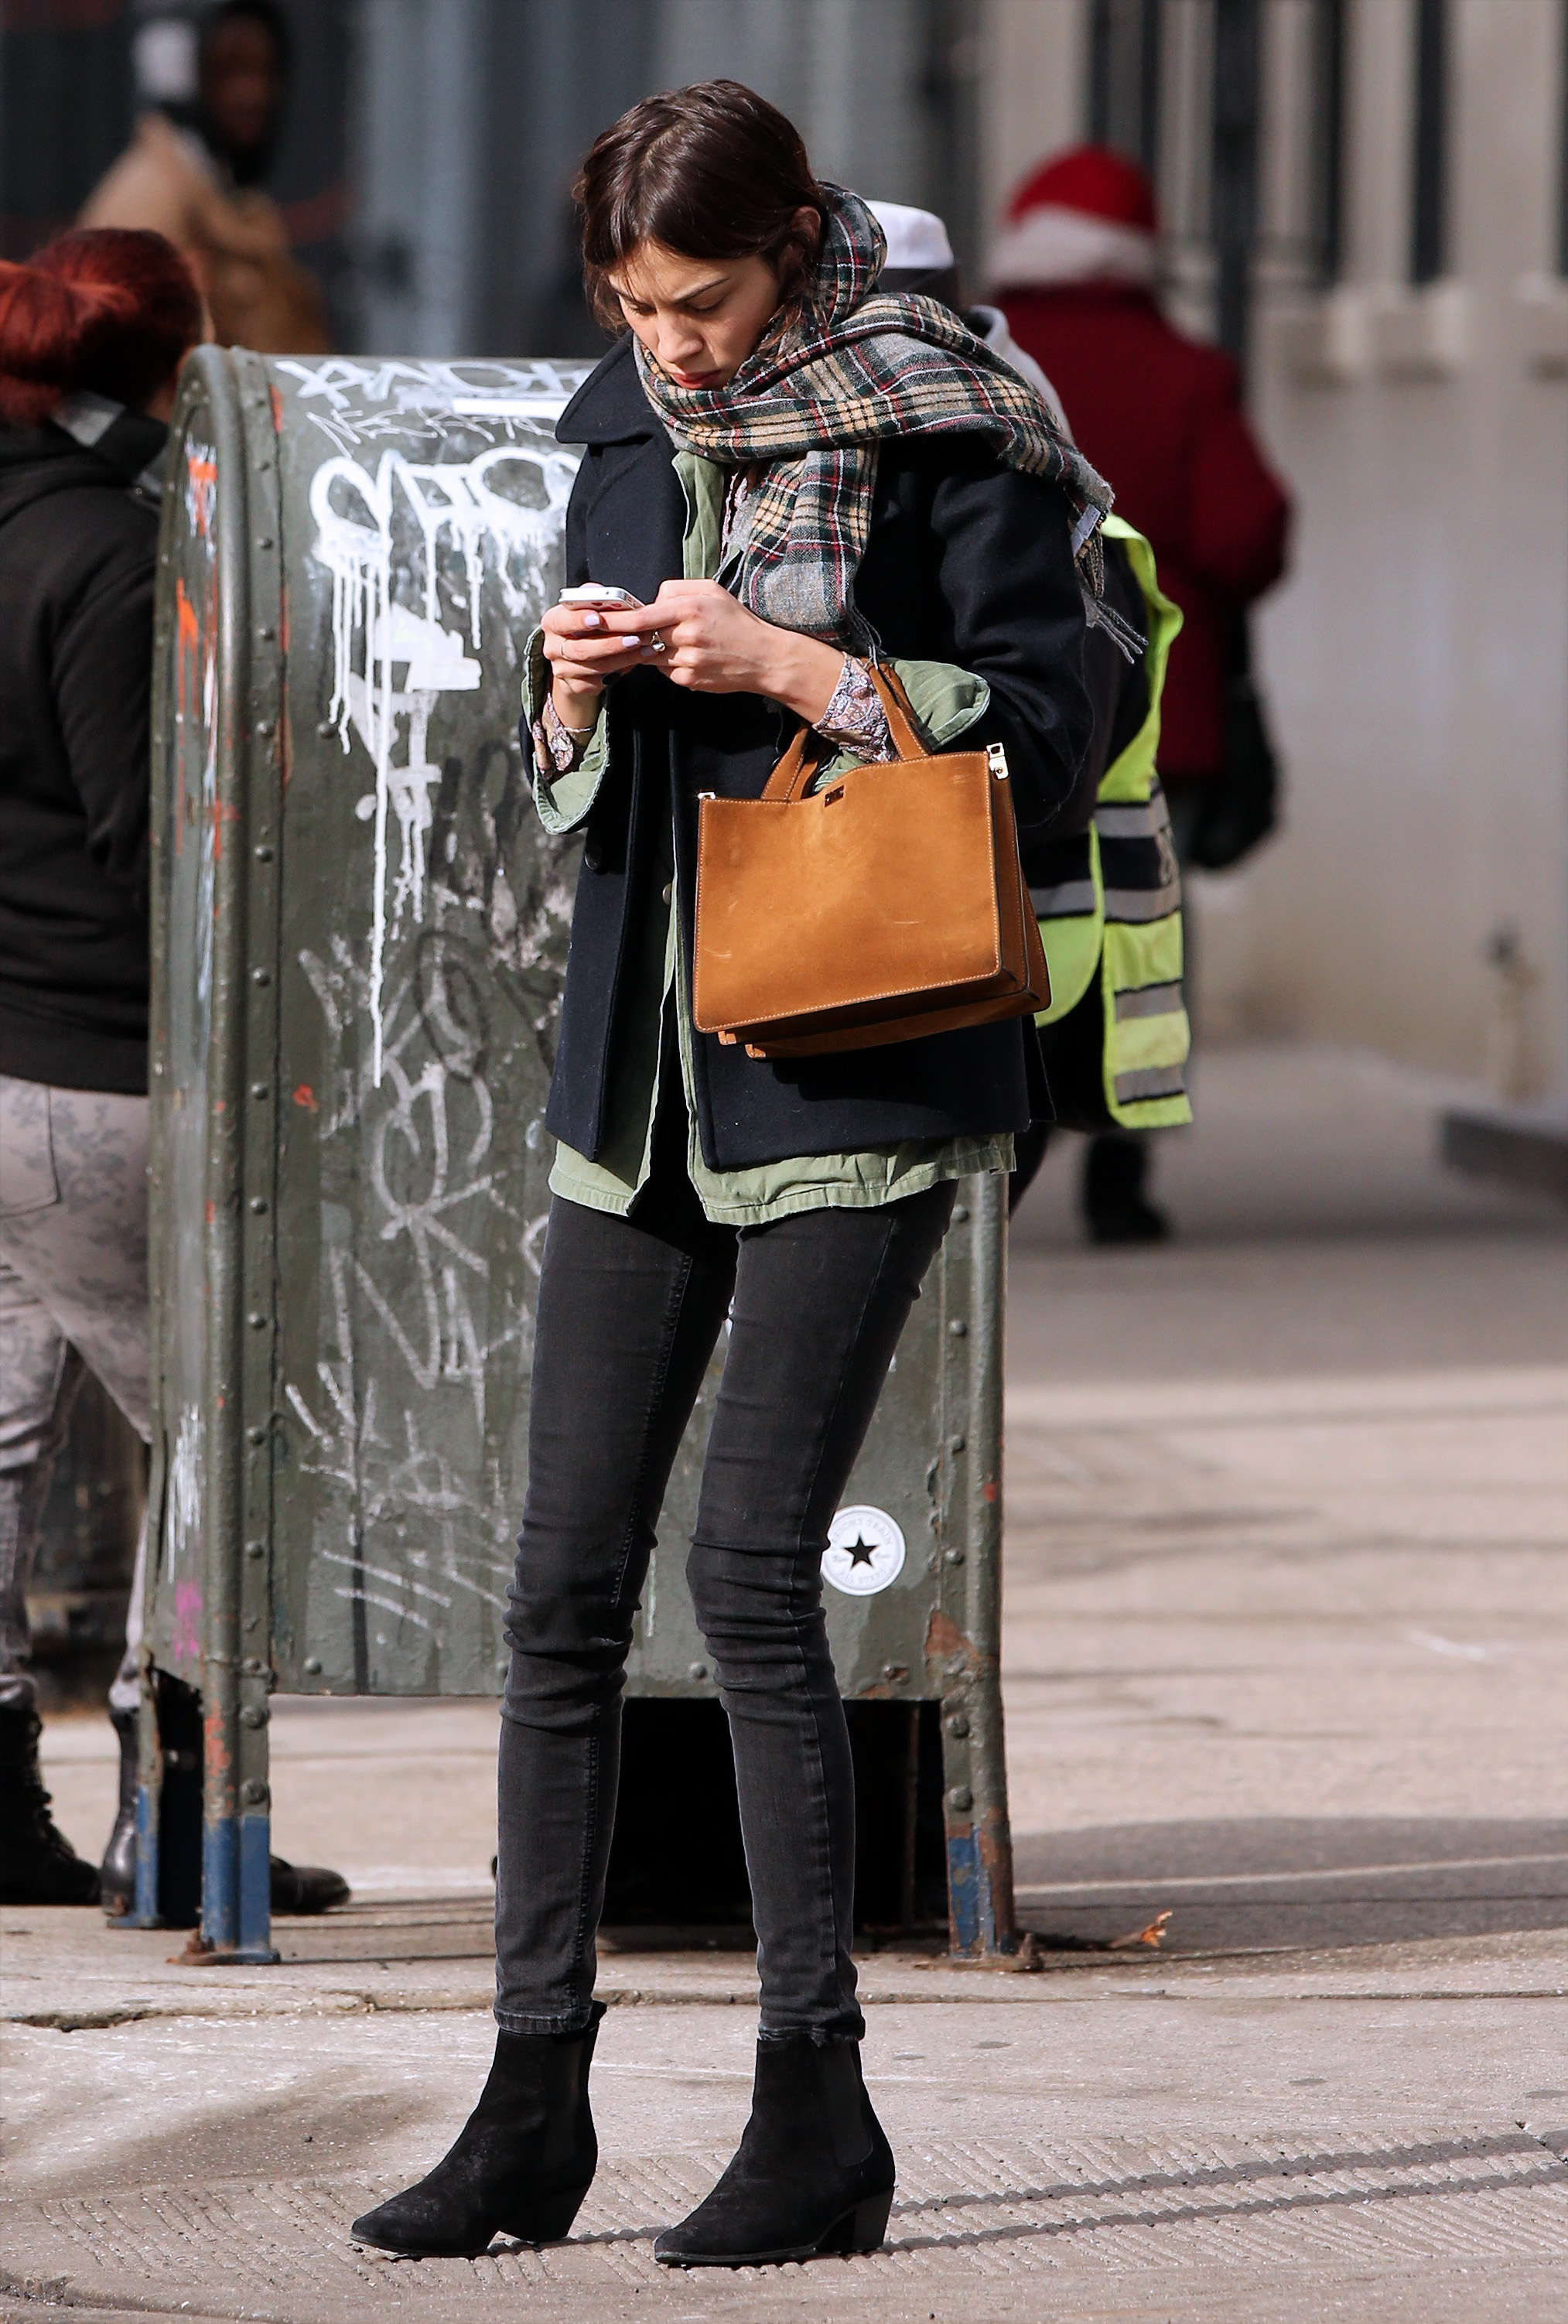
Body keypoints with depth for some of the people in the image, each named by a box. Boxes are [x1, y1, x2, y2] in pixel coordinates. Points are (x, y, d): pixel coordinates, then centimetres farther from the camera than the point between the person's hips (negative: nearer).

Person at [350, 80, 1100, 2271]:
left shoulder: (937, 422, -8)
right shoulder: (627, 428, 11)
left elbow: (1042, 728, -8)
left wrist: (791, 667, -16)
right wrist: (573, 694, -2)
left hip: (856, 1067, -6)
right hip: (641, 1058, 7)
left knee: (751, 1561, -11)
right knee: (567, 1578, 3)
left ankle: (819, 2112, -3)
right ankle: (534, 2108, 9)